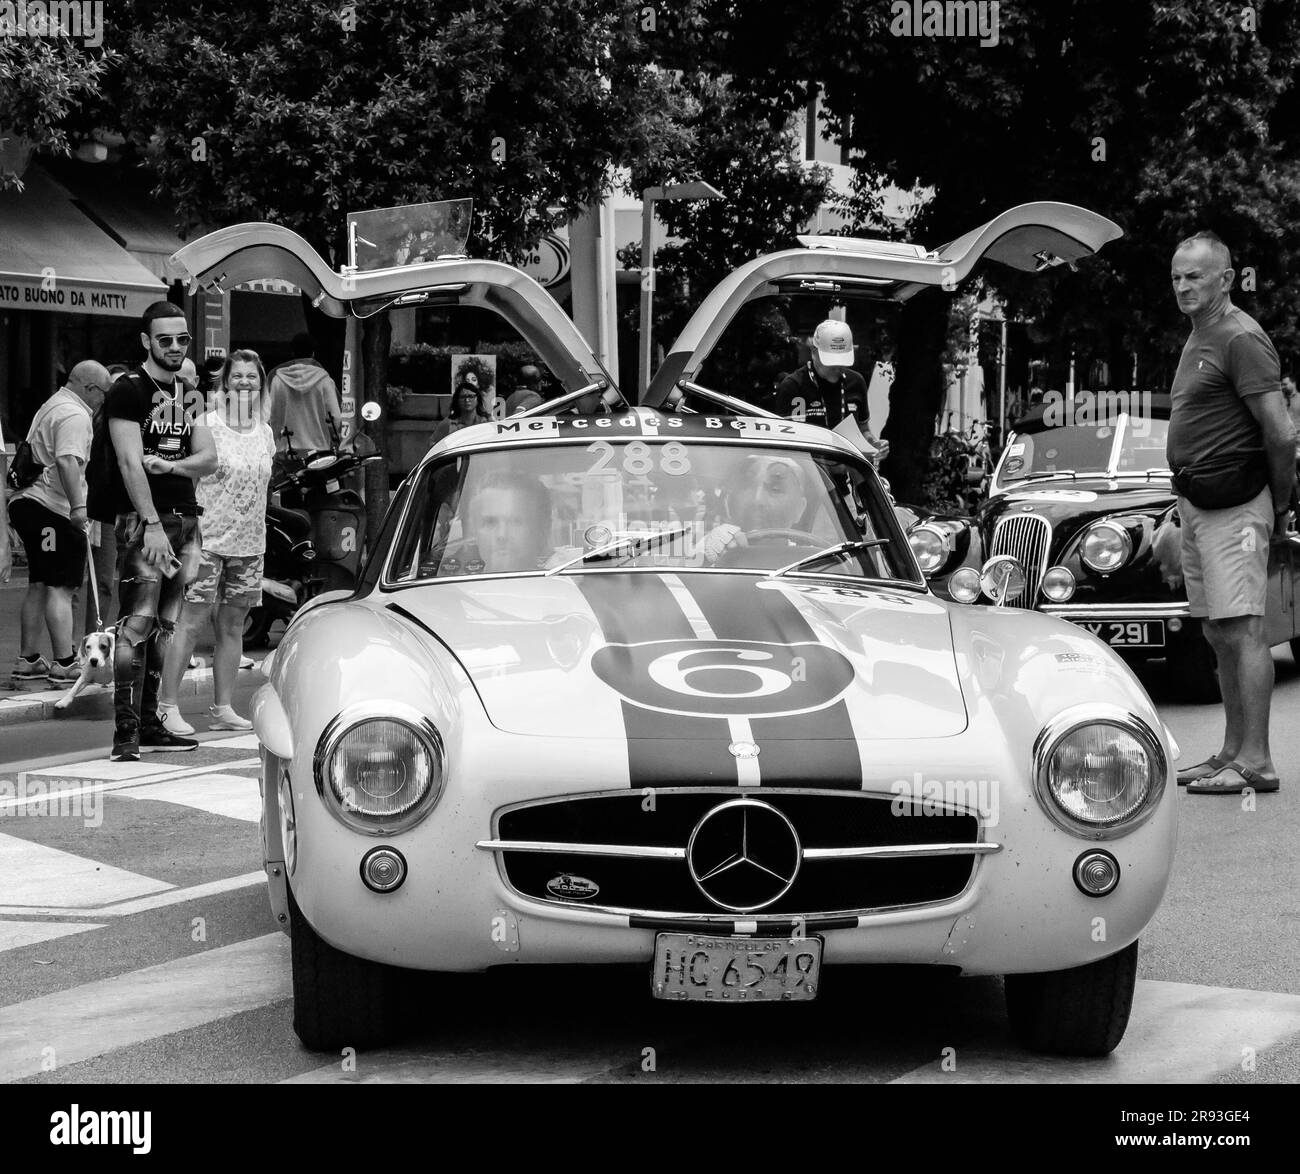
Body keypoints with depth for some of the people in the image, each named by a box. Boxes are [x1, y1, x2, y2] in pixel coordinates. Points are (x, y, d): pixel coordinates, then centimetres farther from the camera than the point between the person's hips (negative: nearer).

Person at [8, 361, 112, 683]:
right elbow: (67, 461, -27)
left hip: (28, 501, 11)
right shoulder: (75, 415, -13)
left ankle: (28, 660, 20)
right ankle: (64, 664, -10)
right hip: (51, 508, -11)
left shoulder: (53, 405, 22)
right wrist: (77, 505, -31)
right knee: (60, 587, -9)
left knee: (39, 585, 16)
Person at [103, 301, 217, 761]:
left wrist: (167, 464, -9)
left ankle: (149, 723, 13)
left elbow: (209, 458, 11)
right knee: (138, 622, -14)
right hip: (142, 519, -7)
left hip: (184, 518, 7)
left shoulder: (189, 393, 16)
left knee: (164, 626, 8)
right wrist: (152, 524, -20)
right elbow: (130, 463, -13)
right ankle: (125, 733, -16)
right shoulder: (128, 391, -5)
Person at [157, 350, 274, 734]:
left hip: (249, 541, 6)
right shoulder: (207, 425, -7)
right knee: (191, 622, -9)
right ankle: (167, 706, -6)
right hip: (208, 538, -6)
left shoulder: (265, 432, 11)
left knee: (232, 627, 9)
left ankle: (223, 707, 15)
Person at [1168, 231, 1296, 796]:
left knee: (1243, 631, -12)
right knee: (1219, 635, 12)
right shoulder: (1197, 338, 17)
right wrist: (1189, 497, 17)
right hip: (1195, 503, 10)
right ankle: (1233, 752, 18)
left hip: (1235, 508, -10)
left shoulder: (1241, 339, -13)